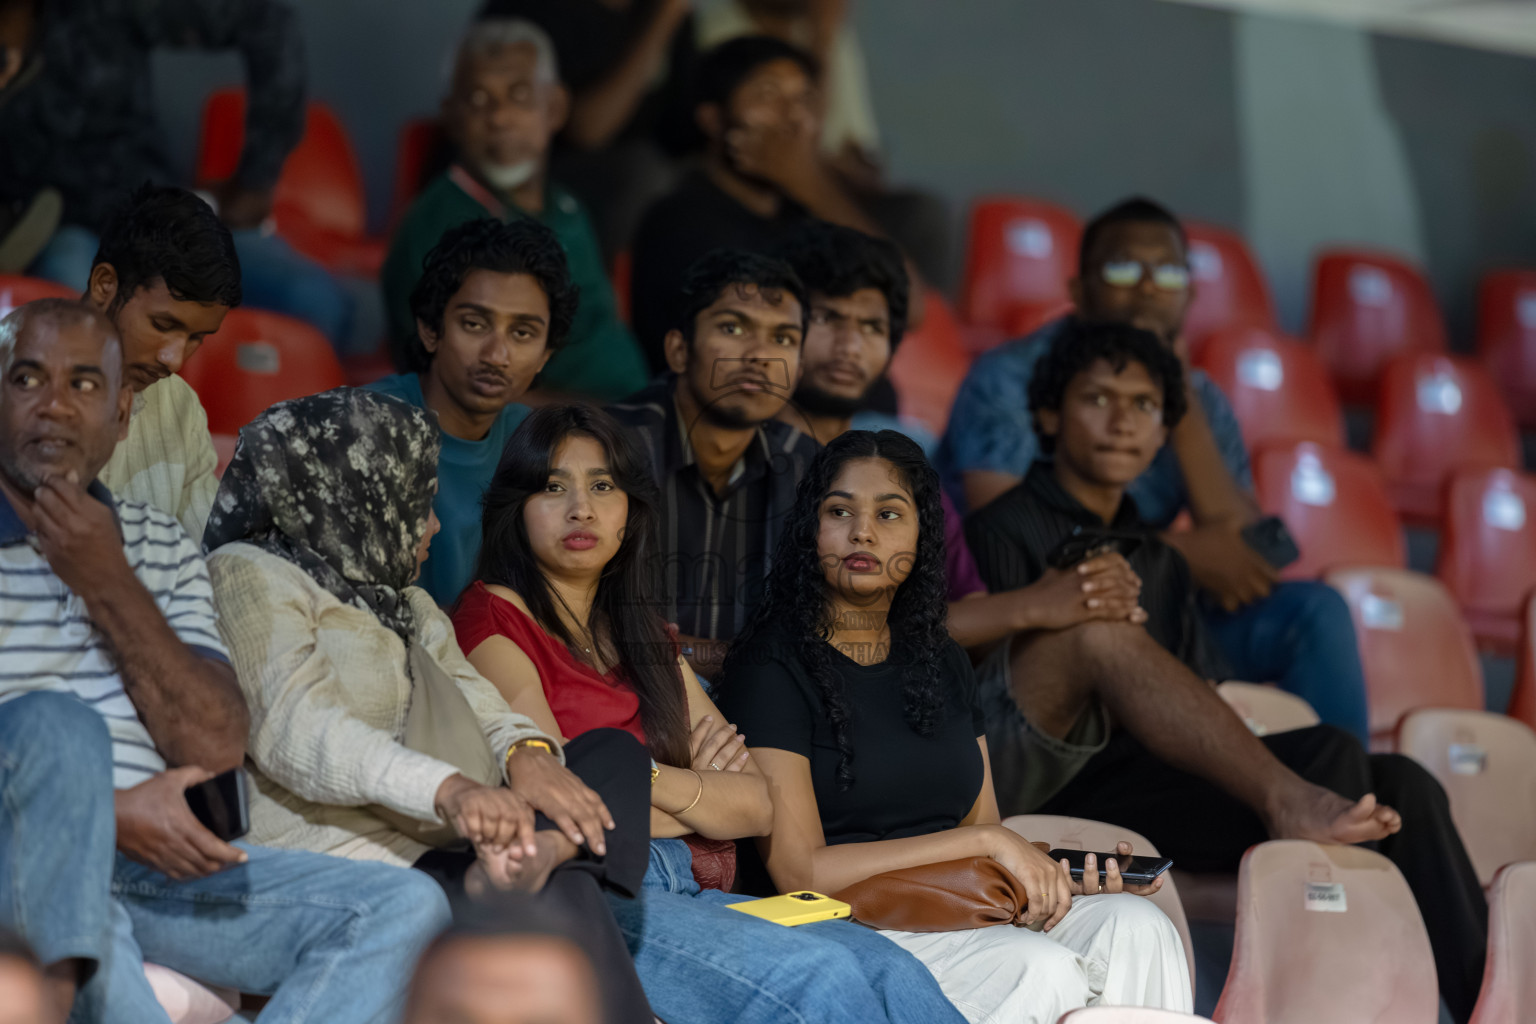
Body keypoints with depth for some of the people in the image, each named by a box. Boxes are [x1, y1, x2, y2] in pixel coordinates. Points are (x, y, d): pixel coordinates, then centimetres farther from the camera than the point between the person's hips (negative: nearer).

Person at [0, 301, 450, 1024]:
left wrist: (109, 586, -2)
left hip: (157, 864, 5)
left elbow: (219, 752, 6)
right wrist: (108, 812, -15)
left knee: (406, 908, -15)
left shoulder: (163, 549, 19)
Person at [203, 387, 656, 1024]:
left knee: (611, 752, -2)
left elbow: (477, 709, 14)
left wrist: (524, 755, -13)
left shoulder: (407, 606, 28)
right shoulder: (248, 575, -1)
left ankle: (532, 856, -29)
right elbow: (295, 727, -18)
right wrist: (449, 791, -34)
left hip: (421, 852, 9)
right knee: (563, 899, -27)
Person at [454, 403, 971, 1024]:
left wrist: (659, 783, -2)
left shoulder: (643, 638, 26)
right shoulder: (492, 618, 3)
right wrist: (702, 792, 7)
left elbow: (756, 805, 16)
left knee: (891, 972, -21)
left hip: (688, 892, 7)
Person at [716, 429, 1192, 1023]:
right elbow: (800, 872, -12)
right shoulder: (771, 667, -4)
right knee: (1043, 971, -32)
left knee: (1136, 926, -20)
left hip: (960, 922, 7)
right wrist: (986, 842, -13)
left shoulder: (942, 665, 18)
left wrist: (1053, 876, -7)